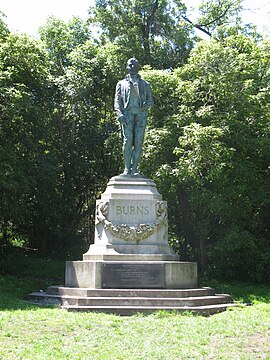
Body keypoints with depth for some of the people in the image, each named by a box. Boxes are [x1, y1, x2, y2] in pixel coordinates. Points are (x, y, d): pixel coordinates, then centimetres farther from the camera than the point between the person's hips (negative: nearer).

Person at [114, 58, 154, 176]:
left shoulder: (144, 84, 24)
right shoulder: (122, 84, 19)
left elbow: (150, 100, 17)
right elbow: (117, 101, 9)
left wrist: (145, 105, -7)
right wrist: (120, 114, -9)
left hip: (141, 114, 1)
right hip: (127, 114, -1)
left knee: (138, 142, -7)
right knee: (128, 140, -12)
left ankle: (135, 168, -7)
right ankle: (127, 168, -11)